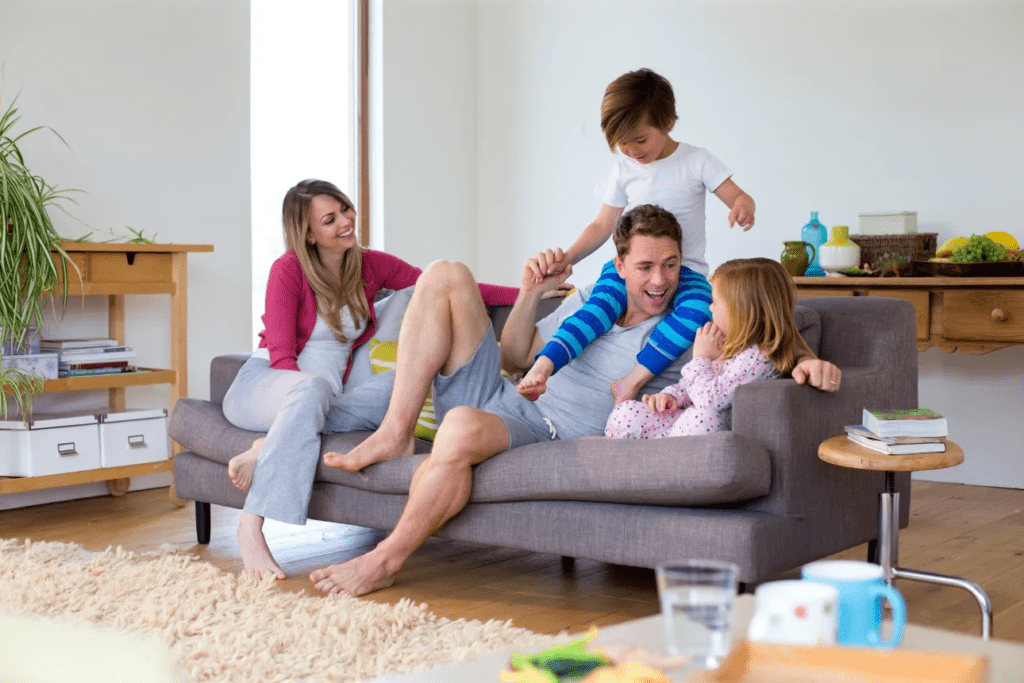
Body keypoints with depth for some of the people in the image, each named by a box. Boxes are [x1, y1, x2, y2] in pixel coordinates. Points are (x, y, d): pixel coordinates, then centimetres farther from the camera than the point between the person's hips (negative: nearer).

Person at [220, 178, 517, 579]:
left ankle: (266, 451, -29)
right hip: (265, 384, -5)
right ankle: (250, 528, -43)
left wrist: (527, 293, -6)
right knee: (314, 387, -41)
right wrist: (313, 391, -30)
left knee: (398, 386, -26)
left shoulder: (371, 267, 6)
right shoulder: (288, 270, -8)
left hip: (328, 396, 5)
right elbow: (282, 356, -12)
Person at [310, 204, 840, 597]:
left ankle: (386, 561, -23)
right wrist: (531, 293, 9)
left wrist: (808, 363, -29)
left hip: (545, 435, -6)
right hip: (497, 396, 6)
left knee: (464, 426, -42)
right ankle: (395, 433, -11)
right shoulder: (586, 301, 18)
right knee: (445, 276, -2)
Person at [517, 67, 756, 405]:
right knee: (599, 304, -31)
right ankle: (542, 367, -49)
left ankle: (632, 380, -40)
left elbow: (738, 197, -1)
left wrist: (744, 208, -27)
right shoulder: (623, 169, 10)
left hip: (685, 267, -1)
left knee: (697, 309, -36)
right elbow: (602, 226, 13)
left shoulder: (697, 161, 2)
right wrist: (566, 258, -2)